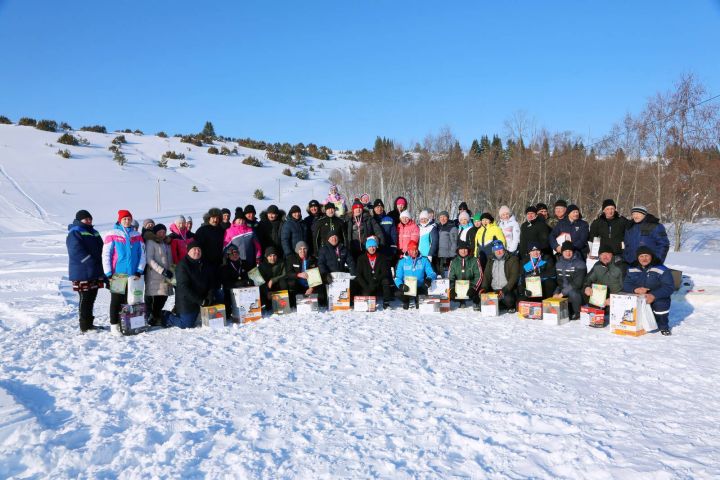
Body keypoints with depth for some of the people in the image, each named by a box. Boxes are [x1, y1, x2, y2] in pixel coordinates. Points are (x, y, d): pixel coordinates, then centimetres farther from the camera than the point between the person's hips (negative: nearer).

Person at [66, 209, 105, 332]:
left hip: (95, 272, 8)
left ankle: (89, 323, 23)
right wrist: (91, 262, -22)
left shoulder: (93, 232, 19)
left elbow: (100, 248, 23)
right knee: (85, 299, -4)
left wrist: (100, 267, 10)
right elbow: (77, 251, -20)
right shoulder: (74, 233, -8)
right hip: (82, 273, -8)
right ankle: (85, 326, 2)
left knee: (91, 298, 14)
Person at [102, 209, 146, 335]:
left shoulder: (137, 235, 8)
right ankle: (114, 325, 11)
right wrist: (108, 273, -10)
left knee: (129, 299, 9)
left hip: (133, 275, 4)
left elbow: (142, 254, 7)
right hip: (117, 275, -3)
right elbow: (106, 255, -6)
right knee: (116, 300, 4)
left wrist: (139, 271, -1)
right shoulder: (112, 235, -4)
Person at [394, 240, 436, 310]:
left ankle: (418, 300, 10)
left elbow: (432, 273, 3)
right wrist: (401, 285, -23)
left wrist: (429, 279, -21)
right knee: (399, 293, -31)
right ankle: (406, 301, 10)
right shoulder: (402, 261, 3)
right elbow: (398, 277, -1)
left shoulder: (424, 260, 5)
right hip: (407, 287, -1)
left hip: (420, 288, 1)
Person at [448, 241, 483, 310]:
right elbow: (450, 277, 1)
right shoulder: (453, 262, 4)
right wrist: (452, 289, -18)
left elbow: (479, 276, -10)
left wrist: (473, 288, -26)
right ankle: (462, 302, 10)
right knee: (449, 294, -24)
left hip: (472, 287, -3)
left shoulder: (474, 260, -3)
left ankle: (475, 302, 5)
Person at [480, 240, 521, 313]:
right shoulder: (491, 260, 15)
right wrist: (484, 287, -4)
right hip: (493, 290, 5)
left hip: (508, 290, -5)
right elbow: (486, 275, 15)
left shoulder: (513, 259, -1)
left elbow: (514, 277, -9)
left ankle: (511, 307, 1)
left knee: (508, 299, -36)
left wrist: (505, 290, -20)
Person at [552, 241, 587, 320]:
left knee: (573, 293, -36)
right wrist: (557, 292, -9)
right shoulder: (558, 263, 8)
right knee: (554, 295, -23)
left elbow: (577, 283, -19)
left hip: (576, 290, -5)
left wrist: (562, 293, -23)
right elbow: (558, 280, 10)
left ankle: (577, 314, -10)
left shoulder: (580, 264, -12)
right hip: (563, 288, 5)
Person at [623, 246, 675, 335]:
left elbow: (669, 287, -18)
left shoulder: (662, 270, -10)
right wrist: (635, 289, -27)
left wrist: (653, 295, -34)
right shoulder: (632, 269, 3)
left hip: (657, 299, -3)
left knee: (661, 303, -34)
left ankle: (663, 326, -4)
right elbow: (626, 284, -2)